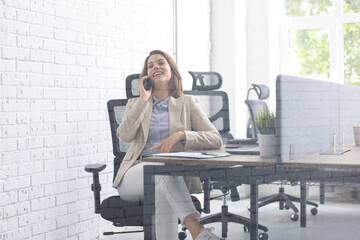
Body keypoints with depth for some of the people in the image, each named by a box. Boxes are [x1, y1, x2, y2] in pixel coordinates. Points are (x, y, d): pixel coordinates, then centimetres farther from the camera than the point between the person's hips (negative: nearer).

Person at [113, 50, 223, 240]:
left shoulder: (186, 102, 13)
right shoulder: (136, 103, 17)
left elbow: (215, 139, 1)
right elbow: (124, 135, -4)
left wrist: (181, 135, -15)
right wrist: (143, 99, -2)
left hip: (175, 177, 0)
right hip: (135, 175, 0)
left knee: (164, 195, -38)